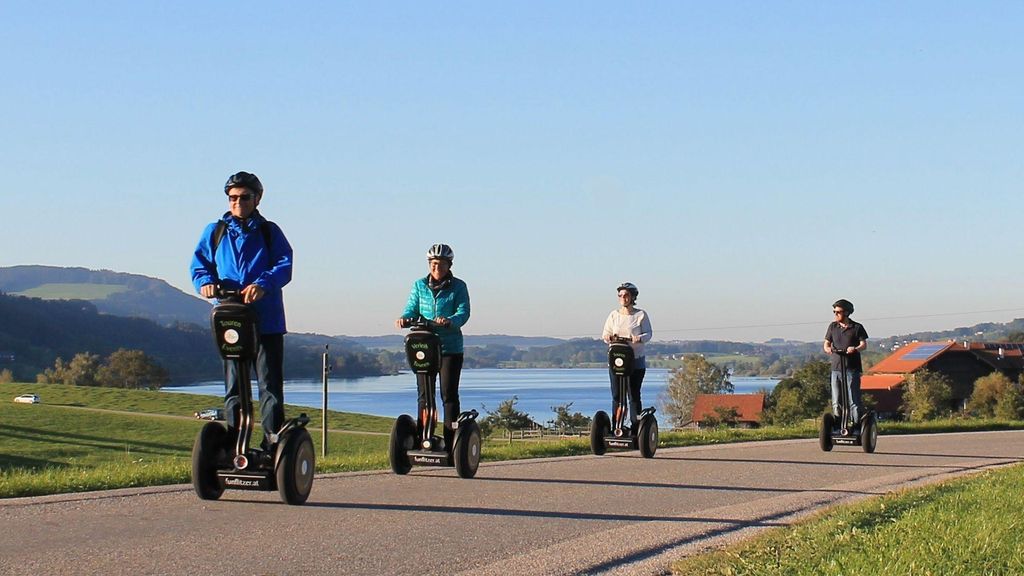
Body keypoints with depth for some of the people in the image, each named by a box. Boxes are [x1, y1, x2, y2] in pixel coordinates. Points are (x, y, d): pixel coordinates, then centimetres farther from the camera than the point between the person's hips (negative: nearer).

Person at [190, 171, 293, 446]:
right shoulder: (215, 232, 14)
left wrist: (262, 284, -24)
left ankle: (273, 446, 0)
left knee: (270, 386, -3)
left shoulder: (270, 232, 8)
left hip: (266, 320, -1)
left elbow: (285, 266, -4)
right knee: (233, 387, 5)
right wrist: (205, 281, -15)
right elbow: (199, 263, 9)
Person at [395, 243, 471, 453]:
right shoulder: (419, 286, 9)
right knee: (424, 395, 5)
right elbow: (411, 309, 4)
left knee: (449, 395, -3)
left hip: (450, 348, -3)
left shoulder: (458, 287, 0)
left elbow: (463, 312, -11)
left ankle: (450, 445, 1)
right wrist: (404, 319, -20)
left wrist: (450, 321, -32)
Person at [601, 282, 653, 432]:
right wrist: (607, 337, -15)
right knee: (616, 395, 0)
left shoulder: (641, 315, 1)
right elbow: (606, 333, 9)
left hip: (636, 361, -2)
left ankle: (635, 427, 3)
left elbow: (648, 334, -5)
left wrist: (639, 338, -27)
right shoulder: (614, 315, 9)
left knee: (634, 395, -1)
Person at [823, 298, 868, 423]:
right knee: (836, 402, 2)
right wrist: (827, 348, -13)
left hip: (852, 368, -3)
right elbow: (826, 343, 12)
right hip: (836, 367, 3)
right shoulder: (833, 326, 13)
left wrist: (855, 348, -27)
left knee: (854, 400, -7)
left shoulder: (857, 327, 3)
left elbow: (864, 344, -5)